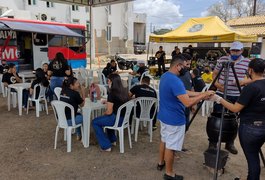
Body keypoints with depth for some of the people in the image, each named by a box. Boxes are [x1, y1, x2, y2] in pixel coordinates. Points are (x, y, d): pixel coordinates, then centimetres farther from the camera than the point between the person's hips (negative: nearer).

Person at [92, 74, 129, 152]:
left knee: (95, 122, 9)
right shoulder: (124, 91, 3)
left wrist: (104, 113, 3)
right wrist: (108, 101, 18)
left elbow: (109, 112, -17)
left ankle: (106, 146, 10)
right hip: (125, 118, 8)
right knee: (107, 118, 35)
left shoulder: (112, 93, -20)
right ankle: (112, 140, 38)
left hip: (117, 119, -8)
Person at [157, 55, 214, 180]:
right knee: (171, 146, 5)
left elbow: (184, 93, 9)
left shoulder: (165, 76, 5)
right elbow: (188, 102, -33)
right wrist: (204, 95, -21)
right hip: (174, 119, -10)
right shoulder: (175, 81, -28)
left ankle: (161, 163, 42)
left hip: (164, 116, 10)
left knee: (164, 140, 24)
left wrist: (201, 93, 3)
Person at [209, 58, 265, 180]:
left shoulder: (250, 88, -21)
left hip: (250, 128, -8)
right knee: (255, 156, 23)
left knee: (252, 158, 7)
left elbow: (235, 108, -19)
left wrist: (218, 99, -10)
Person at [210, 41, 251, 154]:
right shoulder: (222, 60, 0)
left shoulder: (247, 62, 1)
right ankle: (212, 142, 15)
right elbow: (214, 74, 6)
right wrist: (217, 84, -12)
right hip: (221, 94, -1)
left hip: (237, 96, 1)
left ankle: (230, 143, 27)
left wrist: (242, 81, -16)